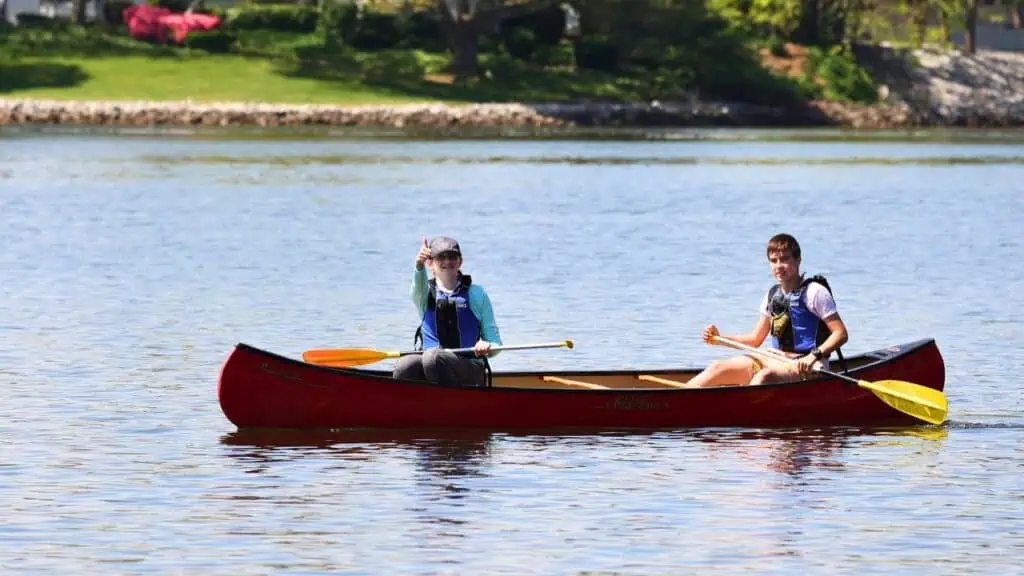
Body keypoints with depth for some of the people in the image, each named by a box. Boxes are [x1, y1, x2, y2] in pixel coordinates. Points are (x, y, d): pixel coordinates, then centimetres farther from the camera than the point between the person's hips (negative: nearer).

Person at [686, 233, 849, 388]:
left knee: (764, 376, -37)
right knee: (718, 368, -7)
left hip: (804, 367, -7)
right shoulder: (773, 295, 13)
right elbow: (755, 339, 17)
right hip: (776, 361, 7)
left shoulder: (814, 292, -9)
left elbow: (841, 334, -13)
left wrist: (814, 356, -27)